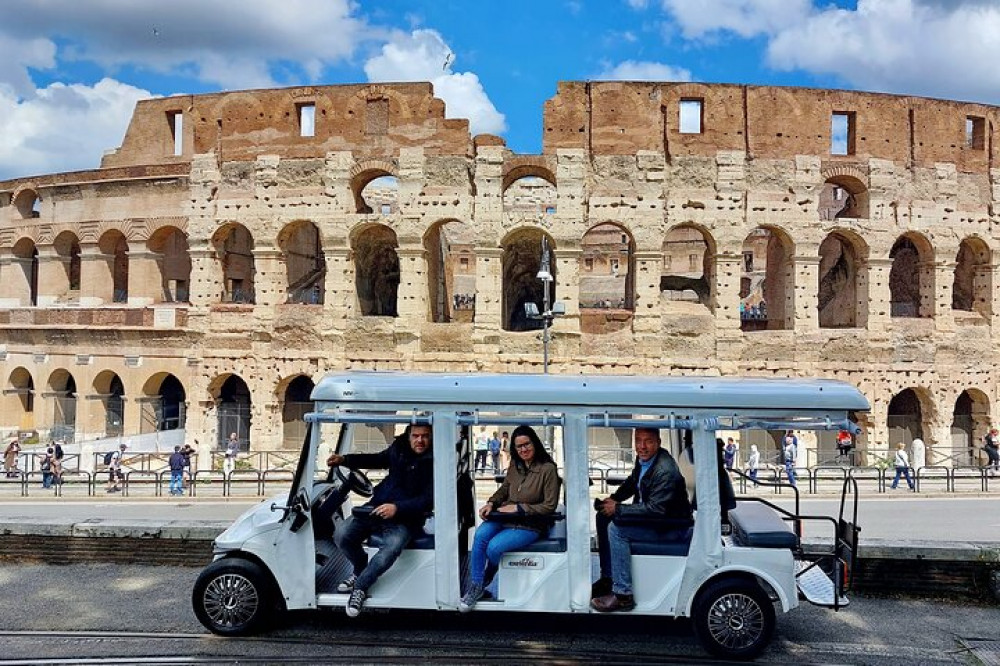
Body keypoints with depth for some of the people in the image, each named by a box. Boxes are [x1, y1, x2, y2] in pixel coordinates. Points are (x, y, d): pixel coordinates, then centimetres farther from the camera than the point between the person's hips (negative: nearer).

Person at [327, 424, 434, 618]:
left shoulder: (434, 463, -11)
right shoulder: (399, 448, 5)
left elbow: (428, 499, -17)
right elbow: (377, 460, 24)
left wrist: (397, 508, -29)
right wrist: (344, 460, 13)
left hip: (405, 519, -5)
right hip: (377, 507, 5)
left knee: (390, 549, -34)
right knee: (341, 535, -14)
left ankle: (360, 586, -7)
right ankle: (361, 570, 16)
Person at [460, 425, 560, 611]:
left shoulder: (548, 469, -11)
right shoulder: (515, 465, 9)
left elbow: (550, 506, -10)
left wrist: (518, 508, -14)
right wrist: (491, 503, -1)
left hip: (530, 524, -5)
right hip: (505, 516, 5)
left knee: (494, 546, -26)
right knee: (481, 534, -26)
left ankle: (486, 580, 8)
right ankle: (475, 587, -15)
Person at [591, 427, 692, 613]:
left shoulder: (666, 471, -27)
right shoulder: (643, 459, 1)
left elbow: (655, 509, -30)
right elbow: (632, 481, 20)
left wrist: (618, 508, -23)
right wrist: (613, 498, 3)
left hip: (671, 526, -10)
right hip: (650, 512, 10)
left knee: (616, 529, -23)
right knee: (604, 517, 6)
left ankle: (623, 596, -17)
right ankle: (607, 578, 13)